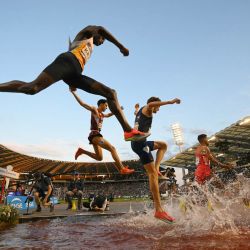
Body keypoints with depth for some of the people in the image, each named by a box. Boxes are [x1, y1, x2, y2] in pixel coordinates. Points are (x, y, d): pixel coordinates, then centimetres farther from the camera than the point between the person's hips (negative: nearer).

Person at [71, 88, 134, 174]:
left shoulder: (101, 114, 21)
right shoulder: (94, 110, -2)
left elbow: (108, 115, 41)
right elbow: (82, 103, -8)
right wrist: (73, 93, -14)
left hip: (97, 135, 10)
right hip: (94, 135, -10)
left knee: (99, 158, 14)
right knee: (112, 148, -17)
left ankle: (82, 151, 18)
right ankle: (122, 169, -21)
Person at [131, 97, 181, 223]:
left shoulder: (141, 111, 25)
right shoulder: (147, 109, -1)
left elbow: (136, 112, 51)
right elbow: (151, 104, -28)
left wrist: (136, 108, 73)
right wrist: (170, 102, -30)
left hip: (139, 142, 10)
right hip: (140, 142, -10)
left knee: (163, 145, 29)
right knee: (152, 174, -15)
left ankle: (156, 167, 11)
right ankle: (159, 210, -18)